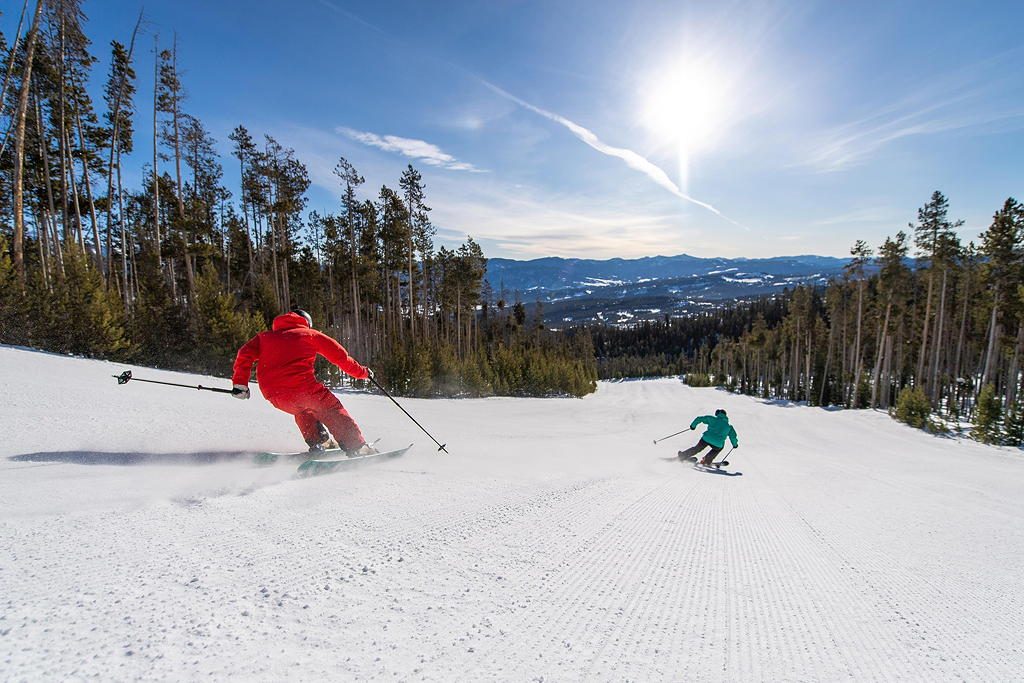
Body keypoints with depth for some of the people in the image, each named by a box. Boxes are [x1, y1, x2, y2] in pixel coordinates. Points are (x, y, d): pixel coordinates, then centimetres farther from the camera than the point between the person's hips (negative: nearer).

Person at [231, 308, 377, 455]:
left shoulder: (264, 336, 27)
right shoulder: (311, 334, 17)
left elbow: (245, 354, 11)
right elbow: (339, 355, 15)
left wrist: (240, 384, 12)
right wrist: (362, 372, 23)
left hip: (274, 396, 4)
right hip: (301, 386, -4)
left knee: (301, 409, 34)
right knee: (332, 411, 9)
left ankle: (317, 443, 24)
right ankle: (359, 447, -1)